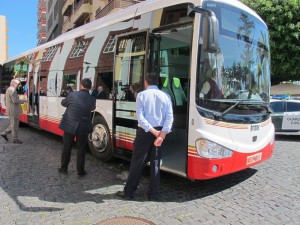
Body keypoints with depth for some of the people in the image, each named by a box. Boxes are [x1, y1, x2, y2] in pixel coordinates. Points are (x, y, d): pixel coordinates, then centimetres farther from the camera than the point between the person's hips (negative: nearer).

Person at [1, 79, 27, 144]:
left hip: (10, 110, 10)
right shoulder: (12, 90, -18)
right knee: (14, 125, -1)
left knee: (13, 124, 20)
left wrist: (8, 106, 26)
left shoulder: (8, 89, 16)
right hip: (13, 111, -10)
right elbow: (15, 100, -25)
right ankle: (15, 139, 6)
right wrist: (23, 101, -12)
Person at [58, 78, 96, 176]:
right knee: (81, 149, 11)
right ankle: (80, 170, 17)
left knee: (66, 148, 14)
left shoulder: (72, 95, -11)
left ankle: (63, 168, 26)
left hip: (69, 126, 0)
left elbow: (63, 103, 5)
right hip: (83, 127, 0)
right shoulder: (92, 99, -8)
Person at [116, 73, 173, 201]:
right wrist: (162, 134, -13)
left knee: (137, 162, 6)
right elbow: (170, 117, -6)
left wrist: (153, 131, -12)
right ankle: (153, 194, 16)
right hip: (160, 132, 3)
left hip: (144, 131, -3)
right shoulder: (166, 96, 5)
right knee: (155, 163, 11)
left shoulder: (141, 95, -3)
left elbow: (140, 118, -13)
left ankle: (128, 192, 16)